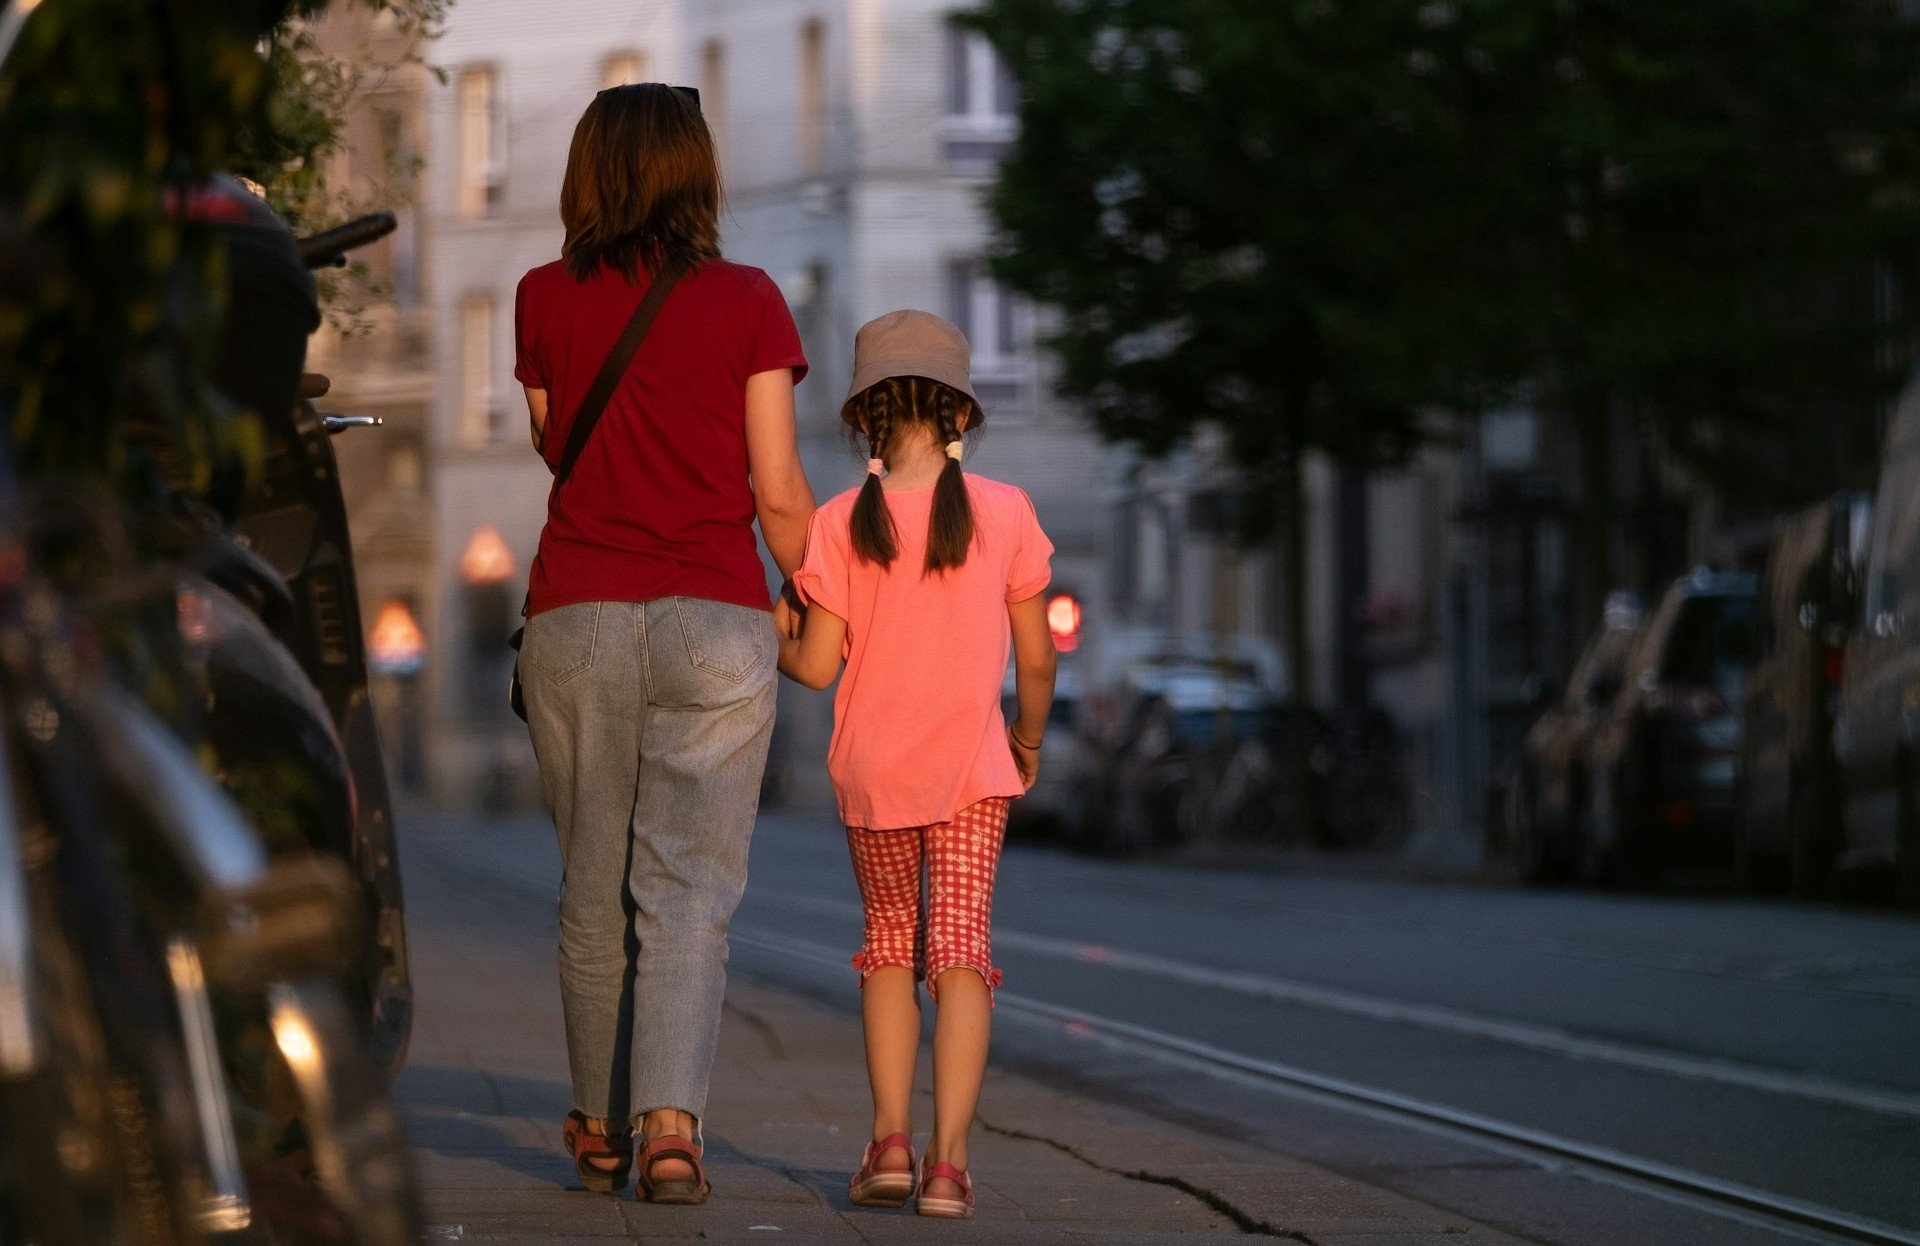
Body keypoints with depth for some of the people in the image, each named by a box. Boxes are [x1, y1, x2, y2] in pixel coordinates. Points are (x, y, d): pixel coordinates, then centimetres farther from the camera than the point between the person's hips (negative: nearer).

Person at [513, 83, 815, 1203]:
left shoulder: (546, 300, 4)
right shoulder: (747, 302, -1)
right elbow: (779, 492, -1)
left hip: (577, 617, 2)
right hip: (715, 621, -2)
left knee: (594, 888, 13)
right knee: (690, 888, -3)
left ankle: (601, 1128, 21)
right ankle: (671, 1122, -17)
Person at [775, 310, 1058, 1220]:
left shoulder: (841, 524, -7)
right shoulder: (1003, 513, -6)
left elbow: (817, 666, -8)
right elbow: (1035, 657, -1)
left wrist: (774, 636, 14)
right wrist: (1029, 740, 17)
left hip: (870, 769, 1)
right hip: (971, 767, -1)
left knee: (890, 941, 17)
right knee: (961, 947, 0)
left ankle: (890, 1137, 6)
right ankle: (948, 1158, -12)